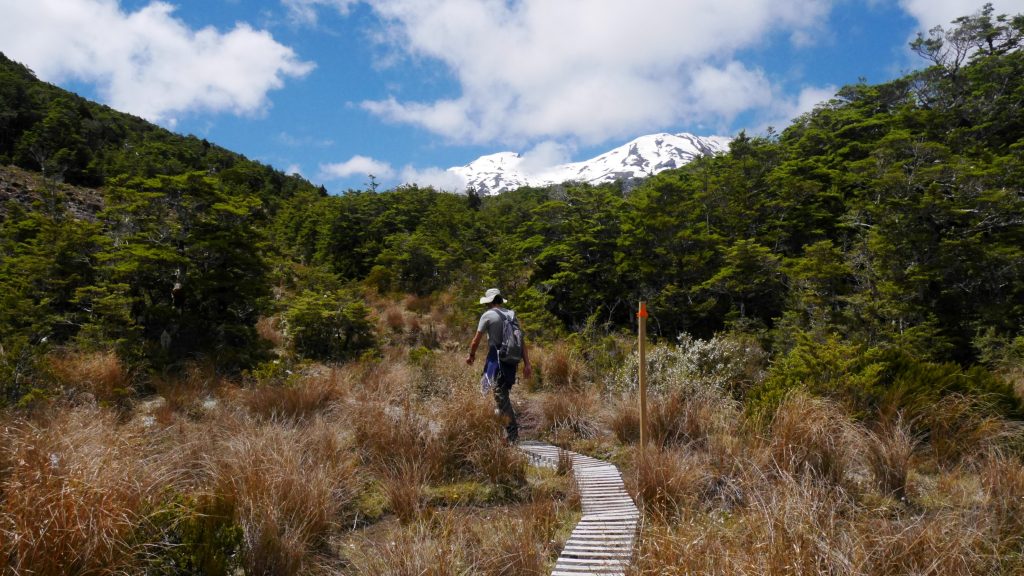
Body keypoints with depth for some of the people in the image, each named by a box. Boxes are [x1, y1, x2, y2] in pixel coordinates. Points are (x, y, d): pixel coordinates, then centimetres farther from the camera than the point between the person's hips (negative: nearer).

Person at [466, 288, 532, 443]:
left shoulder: (488, 315, -4)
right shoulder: (511, 314, 12)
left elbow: (476, 340, -1)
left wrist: (471, 356, 16)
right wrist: (527, 363, 7)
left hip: (496, 358, -6)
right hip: (512, 359, 6)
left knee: (500, 395, -5)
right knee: (504, 390, 22)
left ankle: (512, 432, -8)